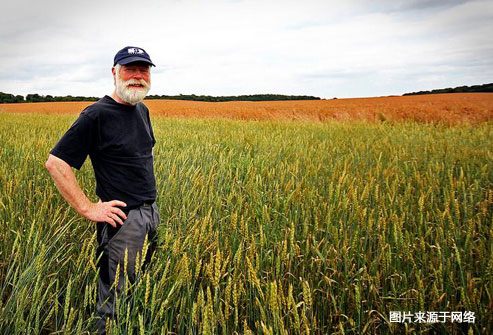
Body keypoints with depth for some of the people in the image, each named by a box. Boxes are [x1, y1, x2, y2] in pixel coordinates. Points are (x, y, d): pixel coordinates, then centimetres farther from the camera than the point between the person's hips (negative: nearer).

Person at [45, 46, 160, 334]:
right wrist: (87, 209, -18)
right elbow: (56, 163, -16)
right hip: (122, 219, -8)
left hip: (151, 213, 8)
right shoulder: (97, 115, -15)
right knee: (117, 302, 4)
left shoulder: (142, 110, 9)